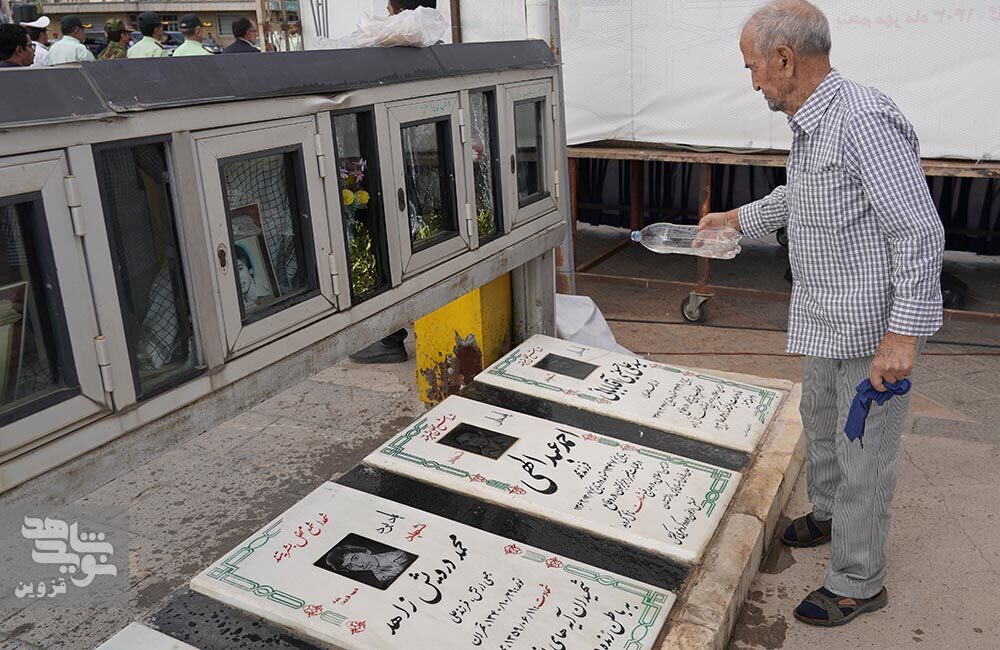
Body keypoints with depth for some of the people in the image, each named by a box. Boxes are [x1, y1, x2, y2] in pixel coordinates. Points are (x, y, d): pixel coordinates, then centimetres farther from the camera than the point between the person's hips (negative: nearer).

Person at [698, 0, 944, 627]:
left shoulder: (864, 121, -25)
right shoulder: (813, 124, 6)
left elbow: (920, 233, -26)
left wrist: (903, 334, -27)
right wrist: (736, 218, 34)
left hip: (877, 324, -10)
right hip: (830, 318, 10)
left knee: (863, 450, 3)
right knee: (820, 417, 25)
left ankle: (859, 582, 20)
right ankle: (828, 513, 49)